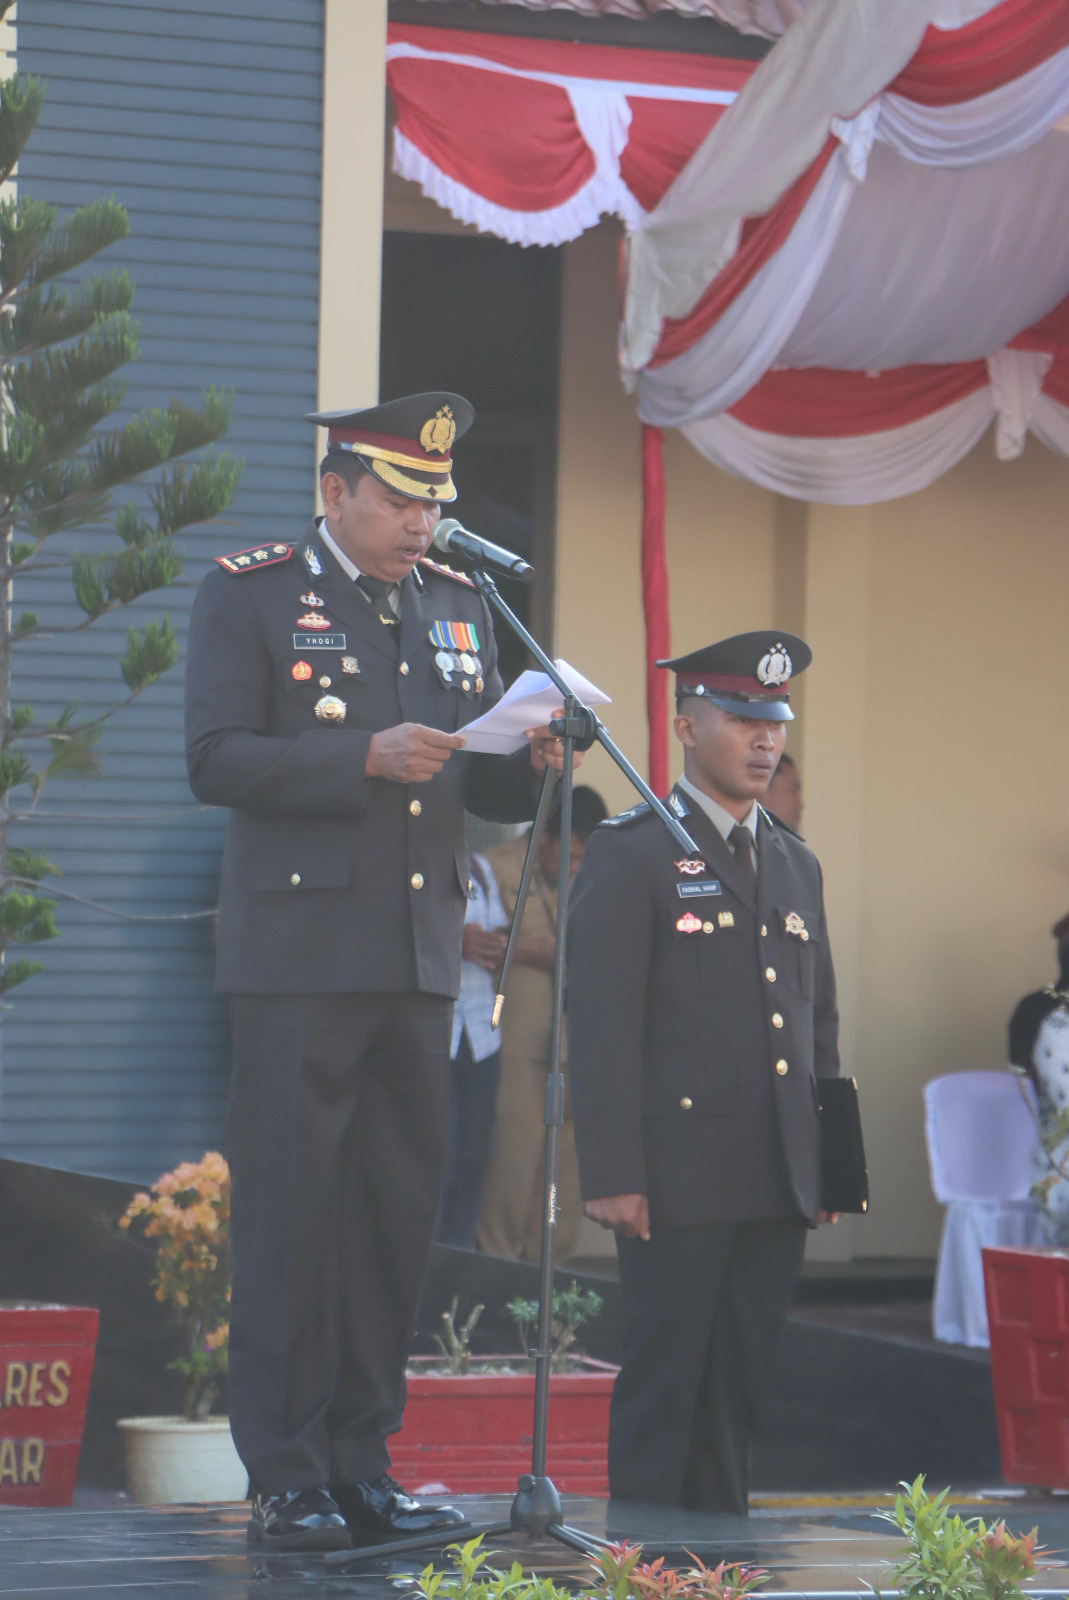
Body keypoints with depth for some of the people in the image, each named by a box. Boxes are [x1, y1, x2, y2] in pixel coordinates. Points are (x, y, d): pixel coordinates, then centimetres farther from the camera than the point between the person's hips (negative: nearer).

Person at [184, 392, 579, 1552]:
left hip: (419, 957, 6)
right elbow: (216, 759, -11)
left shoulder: (458, 605, 17)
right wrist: (366, 759, -19)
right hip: (300, 956, -5)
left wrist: (528, 765, -3)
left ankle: (363, 1465, 13)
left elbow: (483, 788, 19)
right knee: (289, 1215, -5)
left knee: (397, 1216, 6)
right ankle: (285, 1480, 0)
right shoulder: (247, 594, -1)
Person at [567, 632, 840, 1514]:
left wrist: (829, 1164, 15)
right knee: (665, 1381, -4)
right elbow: (602, 1027, -8)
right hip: (680, 1178, -6)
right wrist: (612, 1174, -14)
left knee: (741, 1386, 8)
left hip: (779, 1187, 6)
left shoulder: (796, 864, 19)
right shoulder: (631, 854, -2)